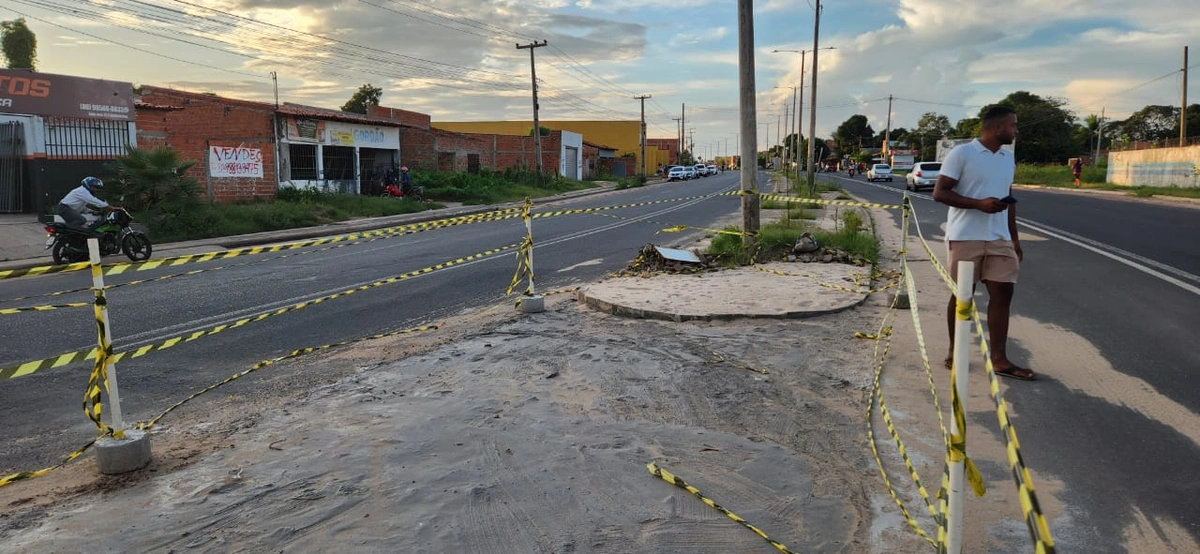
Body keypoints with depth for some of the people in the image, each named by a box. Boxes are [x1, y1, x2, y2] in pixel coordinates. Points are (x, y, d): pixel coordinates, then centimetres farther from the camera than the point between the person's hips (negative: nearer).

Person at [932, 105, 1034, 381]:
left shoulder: (1008, 158, 15)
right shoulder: (961, 154, -7)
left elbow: (1008, 200, 21)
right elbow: (939, 192, -11)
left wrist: (1014, 238, 18)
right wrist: (980, 204, -21)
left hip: (1000, 239, 6)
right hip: (966, 238, -6)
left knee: (1002, 293, 1)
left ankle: (999, 359, 6)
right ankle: (954, 351, 18)